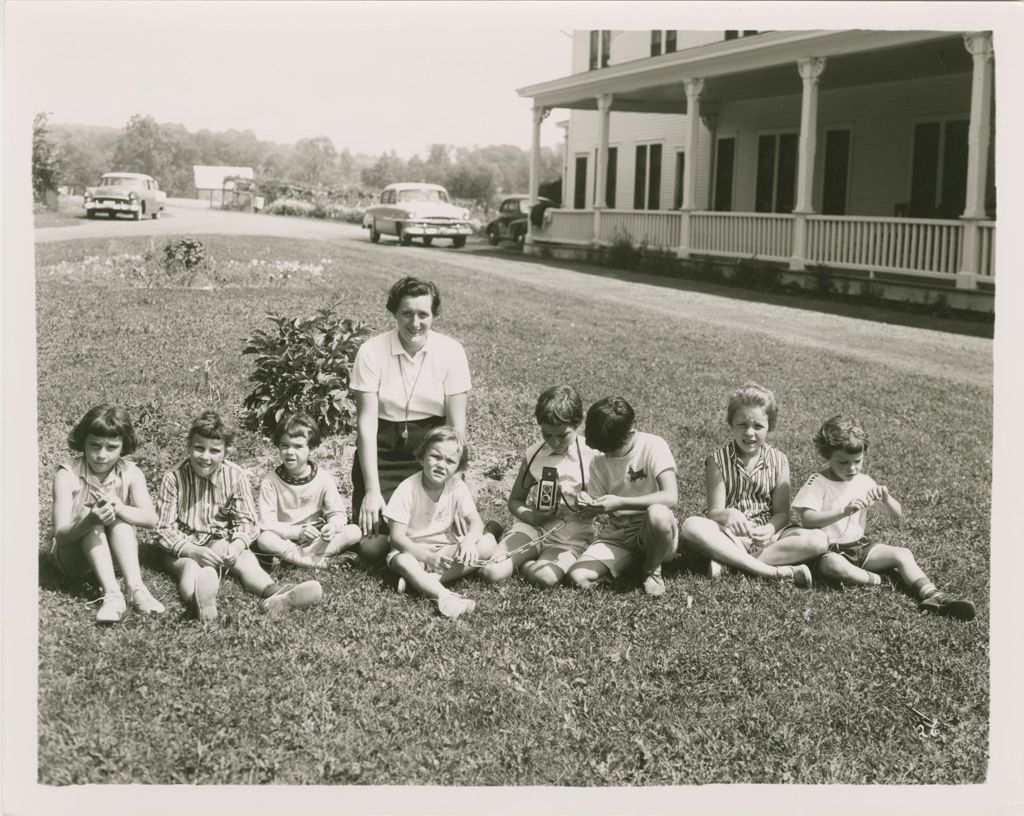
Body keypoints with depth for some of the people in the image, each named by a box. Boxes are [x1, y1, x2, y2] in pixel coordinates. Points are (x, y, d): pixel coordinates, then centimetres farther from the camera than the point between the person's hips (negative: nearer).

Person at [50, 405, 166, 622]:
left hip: (114, 552, 2)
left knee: (118, 517, -27)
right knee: (90, 516, -30)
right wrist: (90, 520, -48)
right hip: (74, 556, -2)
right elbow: (60, 535, -26)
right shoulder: (68, 475, -18)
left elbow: (151, 520, -25)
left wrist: (120, 508, -45)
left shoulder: (131, 473, -11)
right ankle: (112, 594, -42)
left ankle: (135, 588, -38)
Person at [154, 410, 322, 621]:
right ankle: (196, 600, -73)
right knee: (191, 567, -35)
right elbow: (164, 529, -11)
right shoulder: (173, 479, -10)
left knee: (246, 559, -28)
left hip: (222, 543, 2)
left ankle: (273, 592, -62)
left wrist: (237, 545, -26)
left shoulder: (236, 476, -4)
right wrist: (194, 551, -28)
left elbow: (245, 521, -2)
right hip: (183, 548, -2)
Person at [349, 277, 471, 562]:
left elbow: (456, 424, -3)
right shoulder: (372, 352, -8)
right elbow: (367, 422, -11)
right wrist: (372, 491, -16)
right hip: (382, 452, -1)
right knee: (373, 547, -13)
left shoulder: (451, 352, -5)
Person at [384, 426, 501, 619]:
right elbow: (397, 536, -20)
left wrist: (469, 540, -32)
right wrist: (428, 557, -32)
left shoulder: (457, 487, -7)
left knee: (488, 545, -19)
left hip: (446, 549, 4)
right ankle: (444, 596, -53)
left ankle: (432, 579, -27)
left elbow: (475, 521, -8)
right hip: (412, 550, -4)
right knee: (403, 562, -38)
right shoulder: (407, 490, -18)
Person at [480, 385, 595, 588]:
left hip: (571, 536, -2)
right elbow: (515, 500, 10)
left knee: (546, 577, -35)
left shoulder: (591, 455, -6)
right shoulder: (533, 455, 3)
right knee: (489, 572, -22)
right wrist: (530, 516, -11)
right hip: (534, 526, 2)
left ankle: (523, 562, -2)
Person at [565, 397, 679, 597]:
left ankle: (652, 570, -8)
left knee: (658, 513, -40)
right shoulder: (599, 462, 1)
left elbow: (671, 497, -25)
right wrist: (588, 504, -16)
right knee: (578, 577, -22)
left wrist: (620, 502, -31)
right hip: (617, 536, 4)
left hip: (652, 532, -4)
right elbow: (597, 508, 9)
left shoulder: (653, 446, -14)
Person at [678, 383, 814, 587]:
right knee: (691, 527, -34)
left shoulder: (778, 461, 4)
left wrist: (769, 529, -24)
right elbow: (715, 512, -9)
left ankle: (729, 560, -28)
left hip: (766, 536, 2)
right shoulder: (718, 460, -2)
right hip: (728, 535, -2)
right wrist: (728, 515, -34)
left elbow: (782, 513, 0)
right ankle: (774, 571, -34)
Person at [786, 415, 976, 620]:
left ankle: (931, 595, -24)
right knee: (833, 565, -39)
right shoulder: (819, 482, -9)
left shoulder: (864, 482, 6)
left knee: (902, 554, -14)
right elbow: (807, 519, -24)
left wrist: (886, 499, -14)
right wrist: (844, 511, -33)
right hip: (829, 550, -5)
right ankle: (876, 581, -21)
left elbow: (897, 517, 9)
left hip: (859, 545, 5)